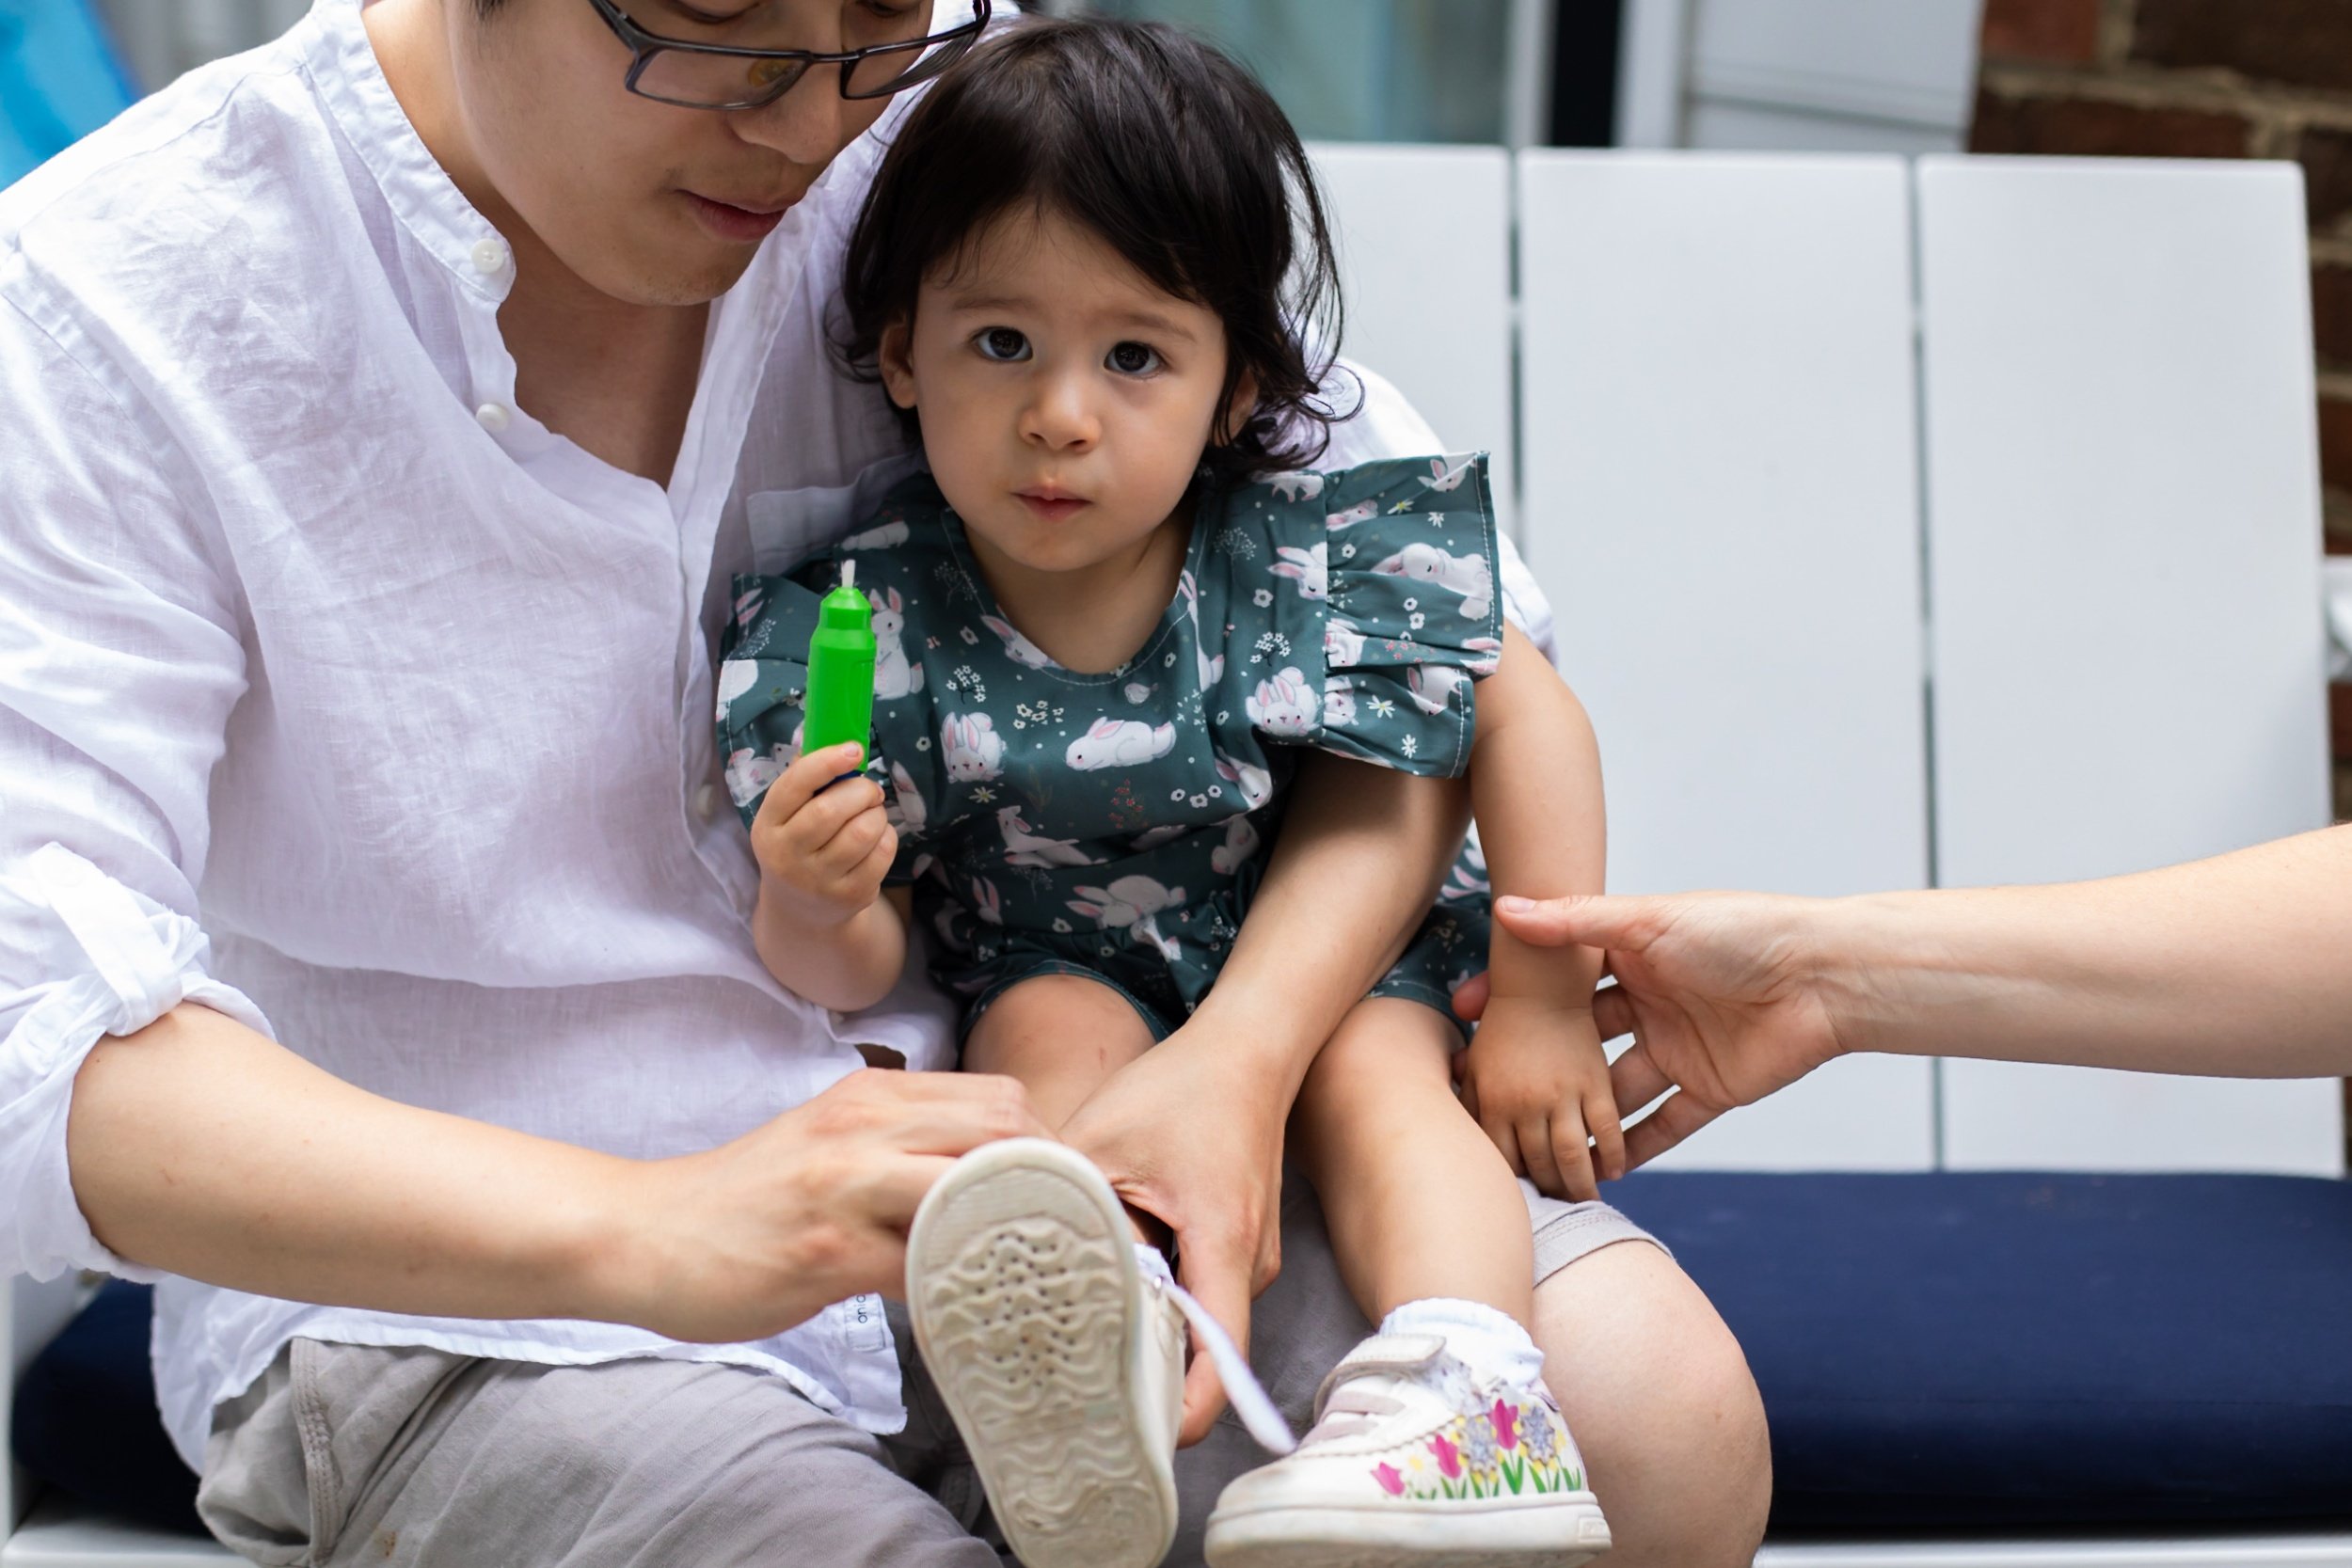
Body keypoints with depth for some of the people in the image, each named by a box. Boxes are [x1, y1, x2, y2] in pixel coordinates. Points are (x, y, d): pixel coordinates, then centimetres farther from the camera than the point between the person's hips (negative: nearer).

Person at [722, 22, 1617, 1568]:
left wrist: (1541, 1008, -11)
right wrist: (814, 912, -38)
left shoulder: (1312, 558, -18)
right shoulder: (873, 625, -18)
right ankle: (1080, 1356, -59)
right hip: (1071, 969, -1)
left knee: (1379, 1075, -28)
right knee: (1053, 1032, -31)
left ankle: (1468, 1402, -48)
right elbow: (863, 966, -13)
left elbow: (1528, 717, -8)